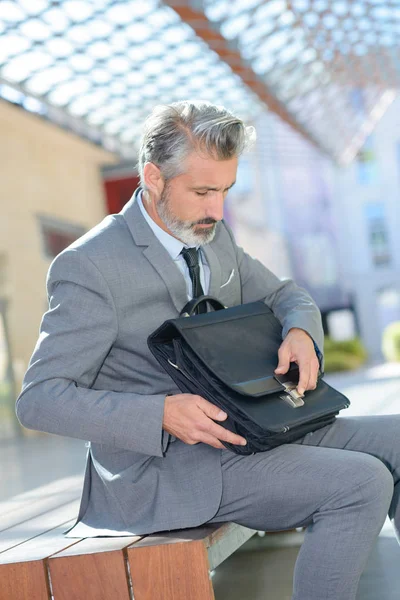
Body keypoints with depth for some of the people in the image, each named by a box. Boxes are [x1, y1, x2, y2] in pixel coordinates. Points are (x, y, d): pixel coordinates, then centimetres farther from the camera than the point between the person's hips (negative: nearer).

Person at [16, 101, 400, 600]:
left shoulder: (212, 234, 8)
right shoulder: (89, 267, -16)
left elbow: (286, 297, 19)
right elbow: (39, 399, -17)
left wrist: (300, 333, -7)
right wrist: (163, 413, -29)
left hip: (247, 429, 8)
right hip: (168, 467, -8)